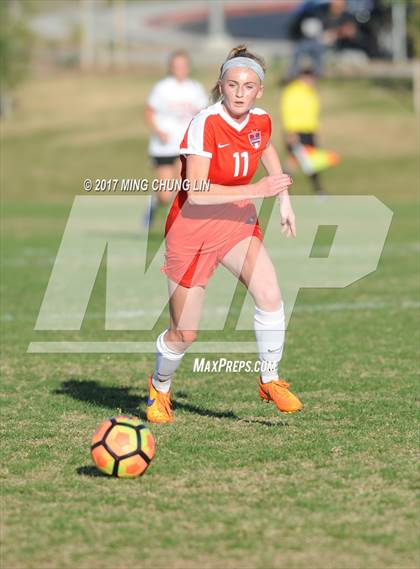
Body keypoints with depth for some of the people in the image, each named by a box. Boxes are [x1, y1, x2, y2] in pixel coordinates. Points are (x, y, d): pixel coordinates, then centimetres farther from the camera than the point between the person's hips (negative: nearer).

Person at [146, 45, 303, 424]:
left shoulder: (261, 121, -4)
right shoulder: (205, 123, -24)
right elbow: (196, 192, -30)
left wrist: (284, 200, 20)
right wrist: (256, 190, -31)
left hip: (237, 222, 5)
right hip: (193, 229, -5)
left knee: (270, 297, -19)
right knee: (185, 333, 1)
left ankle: (270, 380, 1)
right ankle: (159, 387, 31)